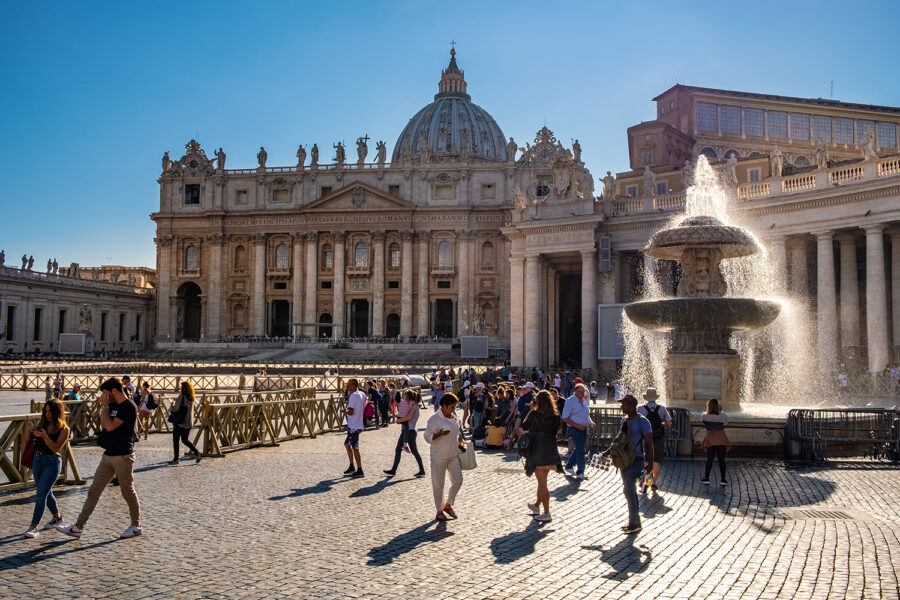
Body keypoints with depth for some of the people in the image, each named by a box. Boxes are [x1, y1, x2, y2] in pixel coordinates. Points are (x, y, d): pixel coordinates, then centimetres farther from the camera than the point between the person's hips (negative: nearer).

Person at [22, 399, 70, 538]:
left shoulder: (63, 429, -6)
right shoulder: (42, 424, 8)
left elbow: (56, 448, -14)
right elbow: (26, 441, 9)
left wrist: (45, 436, -26)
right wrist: (29, 431, -12)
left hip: (52, 462, -6)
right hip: (37, 460, 6)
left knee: (41, 495, -12)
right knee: (46, 493, 19)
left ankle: (33, 527, -12)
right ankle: (56, 517, 38)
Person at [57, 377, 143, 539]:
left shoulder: (128, 407, -15)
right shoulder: (112, 405, 12)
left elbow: (110, 426, -20)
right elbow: (103, 425, 12)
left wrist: (105, 406, -11)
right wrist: (103, 406, 5)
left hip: (123, 456, -9)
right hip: (108, 455, 9)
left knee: (128, 492, 3)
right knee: (93, 491, 8)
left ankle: (136, 526, 17)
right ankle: (78, 527, 11)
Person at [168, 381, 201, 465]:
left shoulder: (181, 397, -16)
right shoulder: (192, 398, 5)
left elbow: (176, 409, -20)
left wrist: (172, 406, 2)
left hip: (180, 422, -6)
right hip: (189, 422, 7)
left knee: (175, 440, 7)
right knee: (185, 440, 18)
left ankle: (176, 459, 10)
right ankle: (196, 453, 3)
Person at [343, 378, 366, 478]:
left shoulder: (353, 396, -19)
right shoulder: (362, 395, 9)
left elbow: (351, 412, -26)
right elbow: (364, 409, 18)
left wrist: (345, 410, -6)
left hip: (353, 426, -10)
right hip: (359, 424, 10)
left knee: (355, 448, -2)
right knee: (347, 444, 20)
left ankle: (359, 471, 3)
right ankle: (352, 467, 24)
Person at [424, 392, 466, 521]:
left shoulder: (453, 416, 6)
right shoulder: (434, 419, -16)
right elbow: (428, 437, -16)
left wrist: (460, 440, 10)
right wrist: (439, 434, -31)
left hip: (453, 455, 7)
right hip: (439, 456, -6)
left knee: (458, 480, 5)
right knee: (438, 485, 3)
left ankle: (448, 505, 25)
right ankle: (439, 511, 18)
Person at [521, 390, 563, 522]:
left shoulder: (534, 414, -11)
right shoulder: (555, 416, 1)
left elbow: (524, 427, 3)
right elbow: (556, 430, 9)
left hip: (538, 450, -5)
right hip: (551, 450, 5)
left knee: (542, 482, -1)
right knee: (542, 481, 21)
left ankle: (546, 513, 0)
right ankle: (537, 506, 37)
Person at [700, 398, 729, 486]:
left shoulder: (704, 416, -12)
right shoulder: (723, 416, -14)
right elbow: (726, 423, 3)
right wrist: (720, 411, 5)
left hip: (710, 440, 1)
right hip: (722, 440, 0)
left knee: (709, 459, 10)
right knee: (721, 460, 7)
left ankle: (706, 479, 13)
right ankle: (723, 480, 11)